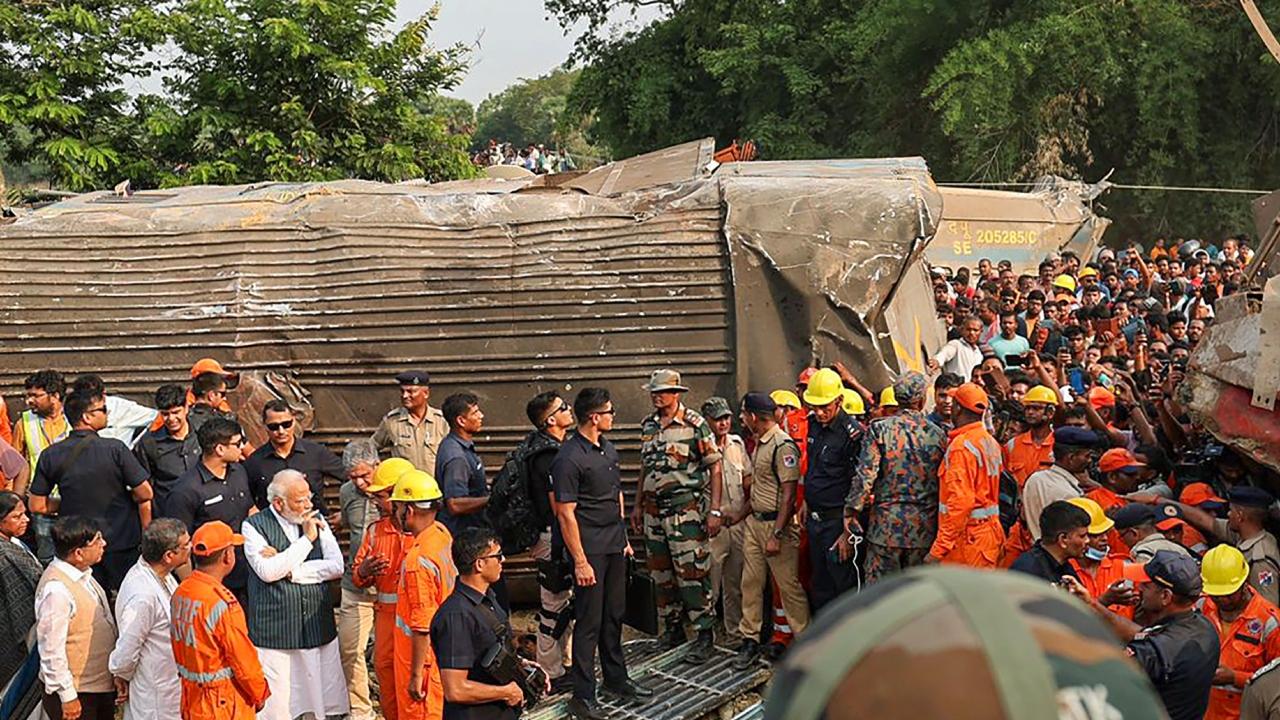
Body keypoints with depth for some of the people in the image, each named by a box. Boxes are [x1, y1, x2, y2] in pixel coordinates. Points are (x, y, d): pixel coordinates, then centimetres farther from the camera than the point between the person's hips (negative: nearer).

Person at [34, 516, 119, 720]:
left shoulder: (82, 573, 3)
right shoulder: (56, 590, -25)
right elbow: (52, 649, -23)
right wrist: (67, 696, -19)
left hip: (101, 684, 9)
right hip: (77, 692, -9)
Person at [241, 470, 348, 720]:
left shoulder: (316, 521, 9)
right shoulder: (254, 526, -3)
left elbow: (336, 566, -2)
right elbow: (267, 571, -17)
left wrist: (288, 569, -10)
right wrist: (307, 539, -14)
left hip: (318, 627, 4)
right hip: (274, 631, -4)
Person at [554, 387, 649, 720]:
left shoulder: (608, 449, 10)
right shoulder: (569, 458, -17)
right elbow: (565, 514, -17)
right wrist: (580, 561, -18)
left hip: (614, 546, 8)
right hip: (590, 550, -8)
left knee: (614, 615, 18)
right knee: (589, 621, -2)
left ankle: (616, 677, 32)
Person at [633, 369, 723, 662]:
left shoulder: (695, 424, -8)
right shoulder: (648, 425, 11)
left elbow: (714, 468, -8)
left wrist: (716, 510, -14)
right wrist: (638, 505, 19)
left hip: (687, 508, -7)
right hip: (654, 510, 7)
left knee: (692, 573, -7)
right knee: (661, 573, 13)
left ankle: (705, 637, -1)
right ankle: (672, 627, 27)